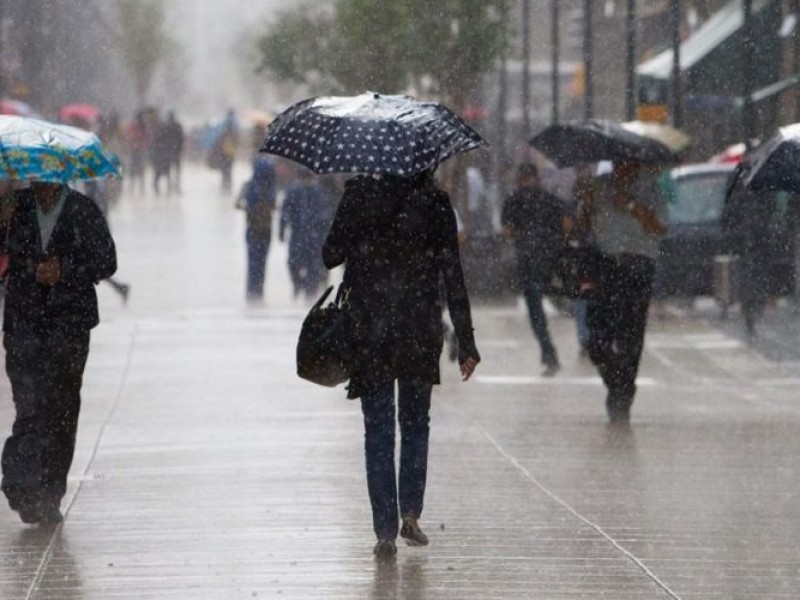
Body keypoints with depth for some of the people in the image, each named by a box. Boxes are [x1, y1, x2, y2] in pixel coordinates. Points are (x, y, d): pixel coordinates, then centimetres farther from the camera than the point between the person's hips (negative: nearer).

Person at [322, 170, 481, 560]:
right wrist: (466, 344, 1)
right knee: (415, 425, 19)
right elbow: (453, 278, -3)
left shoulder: (359, 195, -5)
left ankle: (385, 531, 1)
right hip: (421, 332, 1)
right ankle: (410, 513, 9)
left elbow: (331, 255, -1)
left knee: (378, 431, 5)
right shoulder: (434, 203, -3)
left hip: (369, 331, -1)